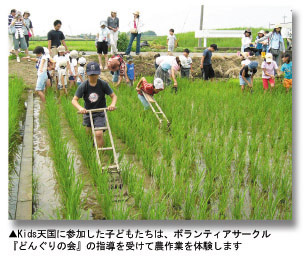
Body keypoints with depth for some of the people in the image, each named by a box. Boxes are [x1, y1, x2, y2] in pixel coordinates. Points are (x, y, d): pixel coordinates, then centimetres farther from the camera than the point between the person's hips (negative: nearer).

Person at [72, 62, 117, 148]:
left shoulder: (103, 84, -15)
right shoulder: (83, 86, -14)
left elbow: (113, 96, -6)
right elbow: (74, 100, -15)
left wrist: (113, 104, -28)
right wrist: (80, 108, -35)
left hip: (100, 113, -2)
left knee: (99, 134, -18)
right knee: (89, 132, 18)